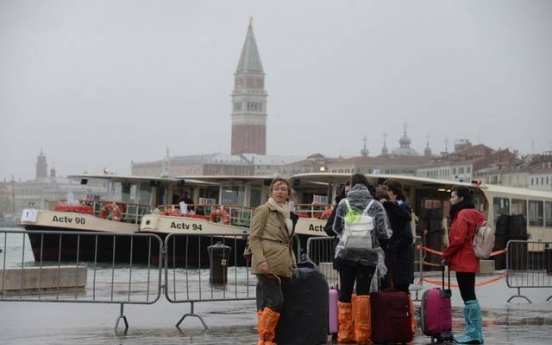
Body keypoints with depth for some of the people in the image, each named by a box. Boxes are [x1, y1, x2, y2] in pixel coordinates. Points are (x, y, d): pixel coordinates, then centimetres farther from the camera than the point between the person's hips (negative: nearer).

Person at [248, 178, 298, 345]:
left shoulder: (287, 214, 19)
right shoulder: (264, 210, -2)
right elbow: (254, 238, -8)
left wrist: (292, 260, 12)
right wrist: (260, 260, -19)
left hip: (281, 265, 7)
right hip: (268, 263, -7)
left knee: (265, 303, 7)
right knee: (276, 301, -13)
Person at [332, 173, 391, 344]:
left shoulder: (343, 203, -1)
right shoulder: (376, 205, -5)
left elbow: (336, 228, 10)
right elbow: (384, 233, -8)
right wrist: (389, 233, 15)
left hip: (345, 254, 1)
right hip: (368, 256, -1)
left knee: (345, 292, 9)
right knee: (363, 292, 4)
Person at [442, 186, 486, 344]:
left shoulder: (463, 214, -13)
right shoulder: (474, 214, 16)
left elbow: (458, 239, -19)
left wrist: (446, 254, -5)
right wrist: (450, 255, 15)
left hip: (463, 262, -10)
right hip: (469, 261, 10)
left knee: (469, 297, -7)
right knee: (469, 297, 11)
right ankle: (473, 332, 14)